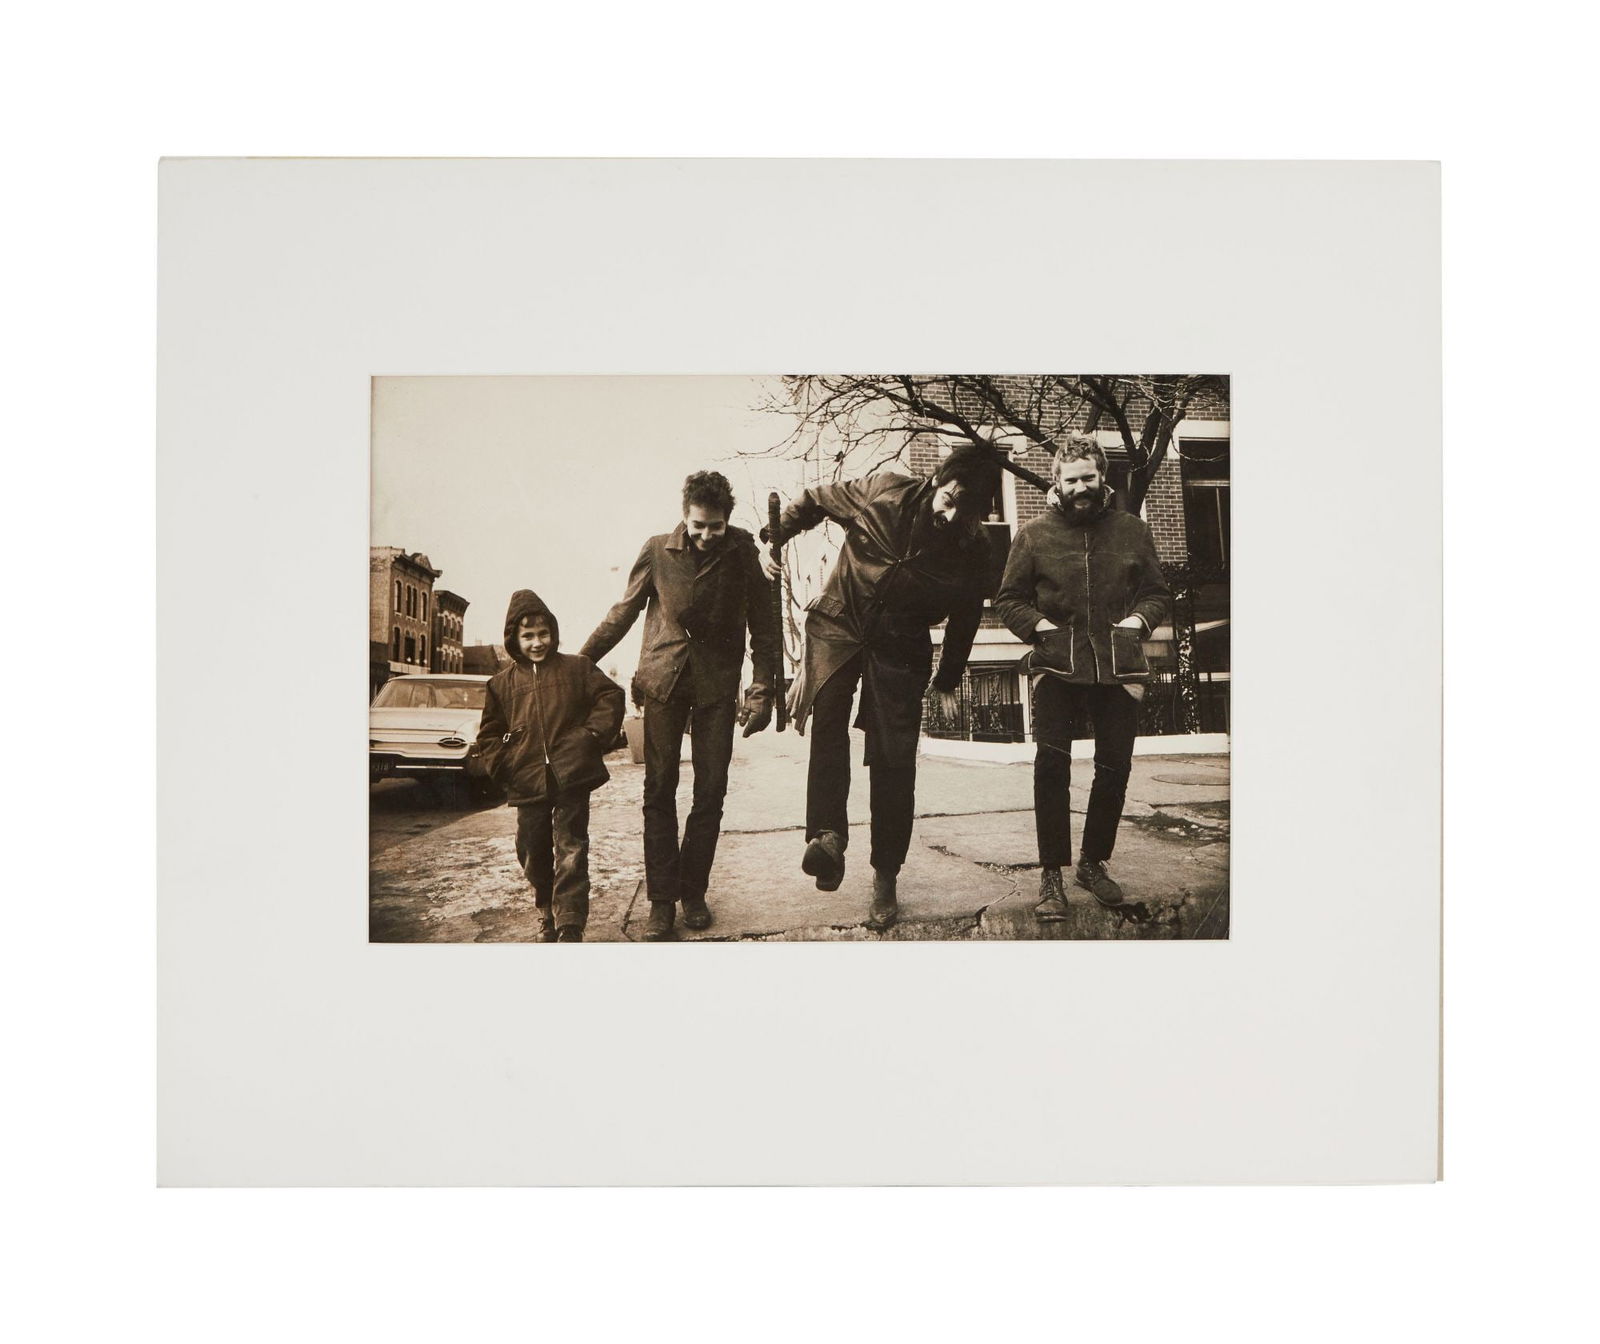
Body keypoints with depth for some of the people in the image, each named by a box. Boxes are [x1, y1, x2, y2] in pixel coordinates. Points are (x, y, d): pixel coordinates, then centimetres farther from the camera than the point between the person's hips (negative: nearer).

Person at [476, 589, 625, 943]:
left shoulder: (576, 668, 4)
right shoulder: (502, 683, 9)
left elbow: (610, 696, 4)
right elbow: (489, 733, 15)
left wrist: (594, 734, -8)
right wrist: (504, 766, 1)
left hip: (572, 779, -3)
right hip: (528, 786, 3)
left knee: (571, 853, -6)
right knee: (535, 856, 10)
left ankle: (570, 928, -4)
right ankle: (548, 916, 30)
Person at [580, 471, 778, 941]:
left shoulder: (741, 551, -2)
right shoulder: (657, 551, -1)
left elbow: (762, 624, 3)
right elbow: (623, 612, 9)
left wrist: (762, 691, -3)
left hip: (717, 684, 0)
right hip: (663, 678, 0)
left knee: (711, 791, 2)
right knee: (659, 789, -2)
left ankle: (693, 893, 15)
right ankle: (662, 901, 4)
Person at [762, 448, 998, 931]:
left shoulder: (974, 550, -6)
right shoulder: (884, 492, -12)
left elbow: (964, 619, 8)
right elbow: (814, 500, 3)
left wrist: (948, 681, 15)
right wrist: (774, 538, -5)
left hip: (900, 649, 0)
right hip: (838, 623, 0)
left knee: (894, 761, -4)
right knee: (828, 709, -27)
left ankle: (885, 878, 8)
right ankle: (828, 835, -36)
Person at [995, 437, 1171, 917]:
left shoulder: (1131, 529, 8)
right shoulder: (1035, 533, 4)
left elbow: (1158, 592, 15)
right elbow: (1008, 599, 7)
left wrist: (1139, 620, -4)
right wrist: (1039, 625, -9)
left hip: (1119, 667, 2)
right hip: (1057, 666, -2)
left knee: (1115, 768, 8)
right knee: (1051, 763, -12)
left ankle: (1093, 862, 27)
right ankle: (1051, 874, -2)